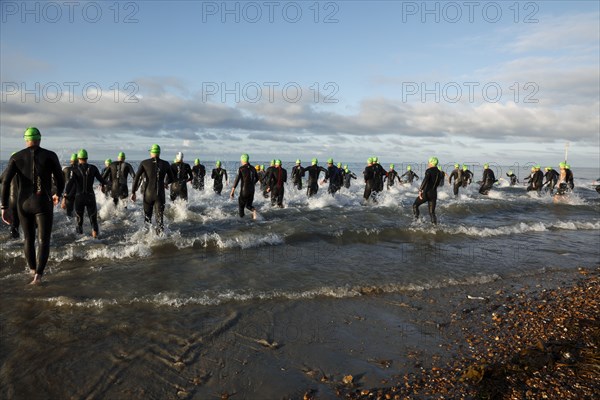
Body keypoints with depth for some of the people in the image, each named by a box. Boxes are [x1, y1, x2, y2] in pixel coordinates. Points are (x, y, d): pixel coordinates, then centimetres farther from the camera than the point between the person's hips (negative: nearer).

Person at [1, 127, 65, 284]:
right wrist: (57, 195, 20)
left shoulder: (16, 157, 3)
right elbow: (60, 180, -1)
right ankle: (38, 274, -19)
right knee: (44, 241, -1)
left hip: (24, 203, 3)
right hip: (43, 203, -3)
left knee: (28, 238, 22)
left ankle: (32, 269, 39)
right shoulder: (50, 155, -3)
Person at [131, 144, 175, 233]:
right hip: (160, 194, 0)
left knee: (147, 217, 18)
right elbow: (172, 179, 12)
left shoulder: (144, 163, -1)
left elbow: (136, 177, -8)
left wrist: (133, 192, -5)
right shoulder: (165, 164, 3)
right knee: (160, 217, 5)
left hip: (148, 193, 0)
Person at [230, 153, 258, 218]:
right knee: (248, 205, 18)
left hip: (244, 191, -5)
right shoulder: (253, 168, 6)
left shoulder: (241, 169, -10)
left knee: (241, 205, 13)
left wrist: (232, 191, -15)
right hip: (252, 190, 5)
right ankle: (254, 210, -13)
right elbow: (257, 178, 19)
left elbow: (237, 180, -16)